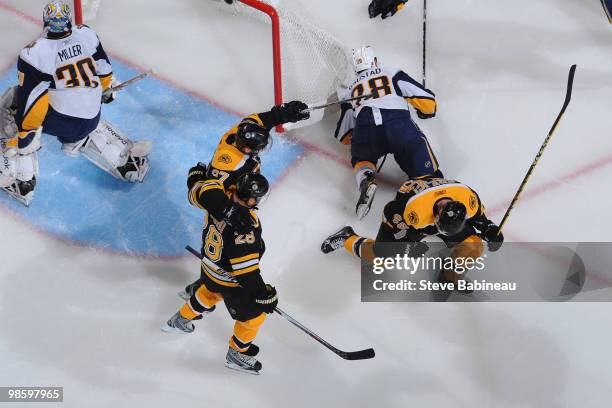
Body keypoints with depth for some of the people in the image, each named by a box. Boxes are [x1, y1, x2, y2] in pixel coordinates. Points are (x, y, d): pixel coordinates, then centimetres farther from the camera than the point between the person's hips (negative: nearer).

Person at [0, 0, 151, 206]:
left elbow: (30, 103, -19)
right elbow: (104, 71, 10)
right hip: (90, 120, 6)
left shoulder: (34, 54, -19)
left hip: (59, 121, -6)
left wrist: (22, 135, -9)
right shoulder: (87, 35, -5)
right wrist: (106, 91, 30)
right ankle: (126, 156, 26)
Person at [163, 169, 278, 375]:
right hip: (230, 281, -7)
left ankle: (180, 320, 59)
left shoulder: (218, 198, -23)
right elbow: (247, 273, -34)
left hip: (209, 265, 7)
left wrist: (197, 173, 21)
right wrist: (265, 297, -23)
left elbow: (197, 191, 0)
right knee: (253, 315, 17)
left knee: (210, 291, 39)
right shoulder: (245, 229, -40)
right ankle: (237, 354, 39)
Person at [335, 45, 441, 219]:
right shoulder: (393, 74, 25)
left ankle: (365, 180, 1)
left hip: (364, 128, 2)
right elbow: (426, 99, 17)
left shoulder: (349, 91, 31)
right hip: (399, 124, -2)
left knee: (361, 157, 29)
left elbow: (344, 136, 31)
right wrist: (426, 112, 39)